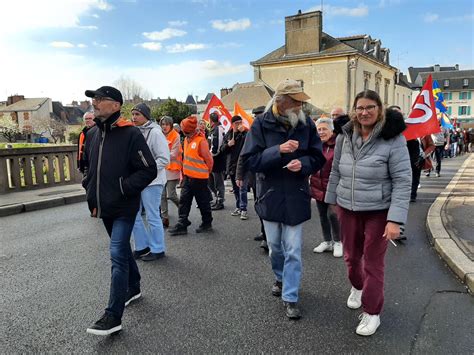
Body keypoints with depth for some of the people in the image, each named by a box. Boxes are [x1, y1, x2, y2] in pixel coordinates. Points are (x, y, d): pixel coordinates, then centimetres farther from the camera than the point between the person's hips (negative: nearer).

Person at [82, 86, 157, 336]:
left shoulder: (130, 134, -14)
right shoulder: (93, 135, 8)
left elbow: (149, 170, -16)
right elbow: (88, 167, 21)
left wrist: (123, 188, -18)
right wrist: (91, 194, 11)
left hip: (124, 208, -8)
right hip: (104, 207, 8)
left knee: (118, 255, -9)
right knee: (122, 250, 21)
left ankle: (113, 316, 0)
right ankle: (133, 288, 41)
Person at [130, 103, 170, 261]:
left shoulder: (154, 132, -12)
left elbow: (164, 159, -16)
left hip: (151, 182, -8)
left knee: (152, 217, 1)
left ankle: (157, 249, 17)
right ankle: (142, 246, 29)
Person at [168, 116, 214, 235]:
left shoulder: (201, 140, -16)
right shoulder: (187, 140, 10)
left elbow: (208, 159, -11)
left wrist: (205, 172, 1)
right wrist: (184, 171, 13)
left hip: (199, 178, -8)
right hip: (187, 176, 8)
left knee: (203, 201, 6)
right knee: (184, 200, 7)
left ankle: (207, 223, 22)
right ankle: (182, 224, 12)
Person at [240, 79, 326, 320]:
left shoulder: (306, 124, -4)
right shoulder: (262, 124, -10)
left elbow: (318, 158, 2)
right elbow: (250, 159, -15)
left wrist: (303, 163, -20)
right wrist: (278, 150, -27)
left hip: (296, 197, 0)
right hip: (269, 196, 0)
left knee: (293, 251, 1)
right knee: (274, 246, 18)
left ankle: (290, 298, 15)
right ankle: (280, 279, 45)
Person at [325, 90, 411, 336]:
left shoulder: (393, 139, -14)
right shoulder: (345, 136, 0)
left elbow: (402, 181, -15)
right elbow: (336, 171, 10)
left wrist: (395, 219, -20)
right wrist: (332, 200, 13)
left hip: (378, 211, -4)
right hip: (347, 209, 4)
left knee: (373, 262, 5)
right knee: (351, 256, 18)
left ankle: (372, 312, 24)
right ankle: (357, 287, 48)